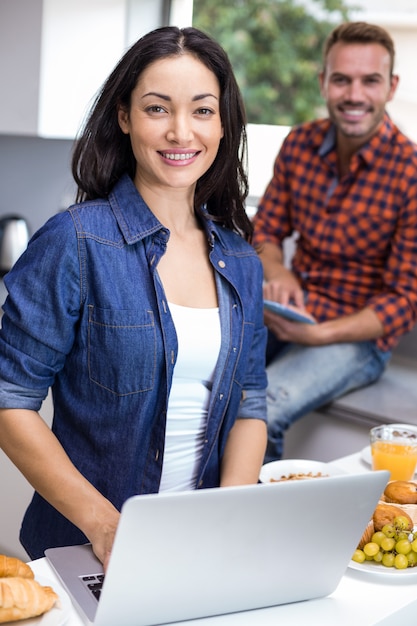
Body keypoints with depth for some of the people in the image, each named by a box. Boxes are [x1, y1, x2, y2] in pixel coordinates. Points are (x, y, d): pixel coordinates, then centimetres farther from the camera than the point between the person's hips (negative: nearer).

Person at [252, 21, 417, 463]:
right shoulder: (299, 144, 1)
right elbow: (265, 229, 12)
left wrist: (319, 334, -25)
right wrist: (278, 274, -11)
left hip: (357, 335, -5)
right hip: (291, 310, 5)